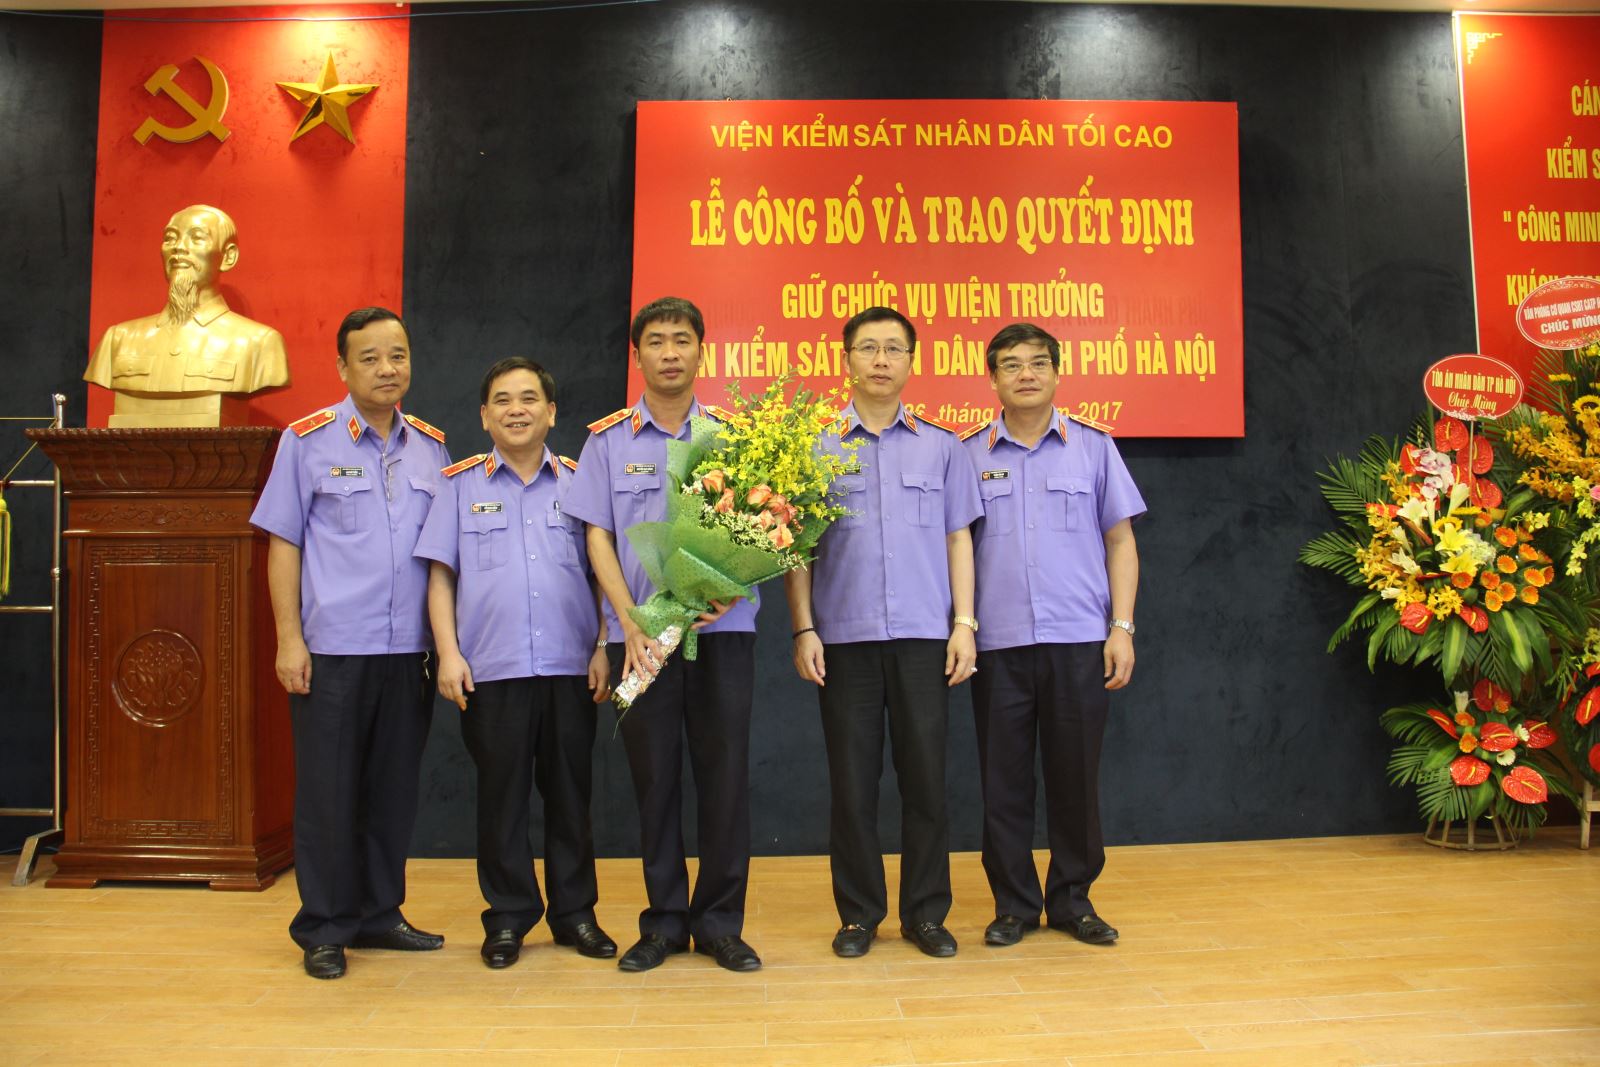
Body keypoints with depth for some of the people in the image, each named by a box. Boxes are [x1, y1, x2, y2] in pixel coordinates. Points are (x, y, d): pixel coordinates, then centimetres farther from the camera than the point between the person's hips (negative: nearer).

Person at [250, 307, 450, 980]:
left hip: (410, 649, 4)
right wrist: (290, 639, -7)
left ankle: (379, 913, 25)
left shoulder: (431, 446, 10)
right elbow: (283, 543, -1)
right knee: (328, 790, 3)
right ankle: (324, 929, 17)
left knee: (394, 786, 11)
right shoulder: (308, 440, 1)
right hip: (332, 648, -3)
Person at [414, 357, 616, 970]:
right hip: (491, 668, -1)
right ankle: (507, 916, 19)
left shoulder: (578, 483, 10)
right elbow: (440, 575, 6)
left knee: (570, 792, 7)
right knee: (501, 793, 5)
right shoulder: (461, 484, 9)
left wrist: (603, 649, 1)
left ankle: (575, 912, 20)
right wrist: (449, 654, -3)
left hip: (570, 667, 1)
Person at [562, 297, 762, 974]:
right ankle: (664, 920, 20)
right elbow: (598, 538, 3)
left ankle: (720, 920, 16)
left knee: (726, 772, 2)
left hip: (723, 630, 0)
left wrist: (729, 592, -14)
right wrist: (631, 624, -9)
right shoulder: (608, 438, 8)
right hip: (640, 633, 0)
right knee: (653, 775, 6)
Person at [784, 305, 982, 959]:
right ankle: (859, 913, 18)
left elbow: (958, 539, 10)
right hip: (845, 636, 0)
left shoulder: (941, 447, 11)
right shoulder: (814, 447, 7)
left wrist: (964, 624, 1)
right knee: (852, 778, 5)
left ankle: (925, 912, 17)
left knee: (925, 775, 4)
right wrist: (803, 629, -3)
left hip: (924, 635, 1)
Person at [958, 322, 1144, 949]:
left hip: (1079, 640, 0)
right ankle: (1014, 904, 19)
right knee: (1003, 778, 5)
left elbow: (1120, 542, 8)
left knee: (1075, 775, 6)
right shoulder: (968, 454, 7)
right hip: (998, 643, 0)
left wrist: (1122, 627, 0)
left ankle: (1073, 899, 22)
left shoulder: (1093, 446, 7)